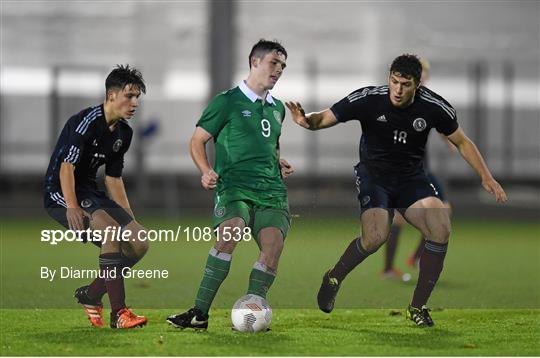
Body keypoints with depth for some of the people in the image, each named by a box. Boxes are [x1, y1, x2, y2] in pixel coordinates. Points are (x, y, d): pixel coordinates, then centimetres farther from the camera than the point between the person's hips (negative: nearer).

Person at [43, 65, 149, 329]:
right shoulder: (86, 121, -16)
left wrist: (130, 219, 13)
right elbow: (66, 166, -22)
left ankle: (91, 295, 12)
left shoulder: (124, 133, 11)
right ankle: (118, 312, -32)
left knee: (139, 243, -5)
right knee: (110, 229, -32)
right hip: (60, 192, -9)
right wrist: (72, 207, -33)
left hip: (90, 193, 9)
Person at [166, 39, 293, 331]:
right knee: (230, 234, -30)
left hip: (272, 191, 5)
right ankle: (200, 313, -26)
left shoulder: (277, 108, 21)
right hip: (234, 187, -5)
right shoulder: (227, 102, 3)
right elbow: (197, 140, 6)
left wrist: (281, 164, 16)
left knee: (273, 245, -18)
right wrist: (206, 171, -10)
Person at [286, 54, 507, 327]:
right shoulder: (369, 99, -17)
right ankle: (334, 279, 4)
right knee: (375, 238, -28)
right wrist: (307, 120, -37)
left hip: (411, 179, 3)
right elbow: (325, 118, -13)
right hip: (373, 176, -3)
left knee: (441, 230, -22)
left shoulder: (433, 106, -11)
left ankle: (417, 307, -5)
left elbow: (462, 143, 4)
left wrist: (486, 177, -4)